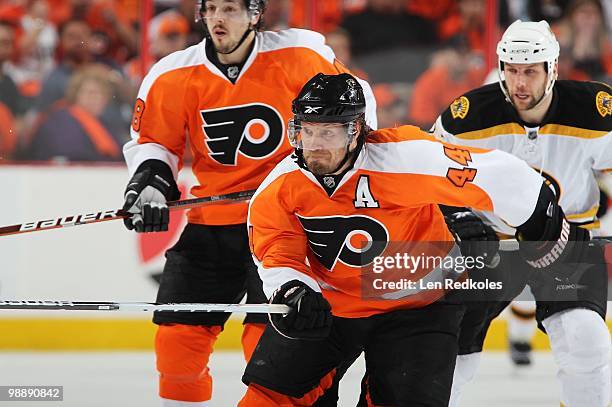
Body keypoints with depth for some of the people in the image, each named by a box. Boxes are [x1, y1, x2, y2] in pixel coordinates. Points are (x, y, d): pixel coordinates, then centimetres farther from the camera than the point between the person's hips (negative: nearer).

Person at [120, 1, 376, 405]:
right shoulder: (173, 76, -4)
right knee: (178, 336, 2)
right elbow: (153, 141, 8)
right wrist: (149, 179, -10)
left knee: (269, 341, -12)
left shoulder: (301, 55, -10)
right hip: (208, 224, 3)